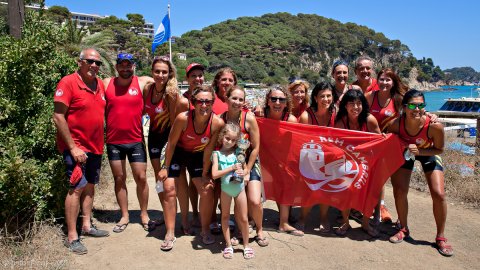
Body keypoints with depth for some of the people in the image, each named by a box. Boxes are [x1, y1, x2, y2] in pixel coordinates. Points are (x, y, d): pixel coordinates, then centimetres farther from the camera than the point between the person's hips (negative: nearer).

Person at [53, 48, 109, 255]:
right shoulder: (68, 82, -12)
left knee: (90, 186, 14)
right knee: (77, 188, -8)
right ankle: (71, 237, 1)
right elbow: (58, 116, -16)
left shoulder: (100, 84, 8)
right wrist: (73, 147, -19)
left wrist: (101, 143, 13)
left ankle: (87, 226, 27)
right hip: (76, 147, -7)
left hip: (95, 146, 7)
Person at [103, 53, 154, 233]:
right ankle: (124, 216, 24)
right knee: (119, 179, 10)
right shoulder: (106, 83, 2)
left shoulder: (143, 82, -1)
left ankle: (144, 215, 21)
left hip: (135, 140, -1)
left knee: (141, 178, 3)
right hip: (113, 141, 2)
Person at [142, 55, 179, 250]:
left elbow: (174, 122, -16)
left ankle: (170, 232, -4)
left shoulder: (171, 93, -19)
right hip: (154, 135, 6)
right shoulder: (148, 88, -3)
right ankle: (167, 216, 36)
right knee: (159, 181, 17)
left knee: (169, 186, -12)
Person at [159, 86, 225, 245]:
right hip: (177, 153, -1)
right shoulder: (183, 118, -30)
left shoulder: (217, 123, -25)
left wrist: (205, 174, -8)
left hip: (198, 156, 2)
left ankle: (205, 230, 15)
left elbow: (209, 150, -15)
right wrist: (165, 167, -11)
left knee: (207, 191, -5)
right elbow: (171, 144, -17)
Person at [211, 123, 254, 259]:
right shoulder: (217, 153, -8)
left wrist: (244, 174, -14)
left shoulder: (238, 152, -2)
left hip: (240, 187, 1)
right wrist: (232, 168, -19)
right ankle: (228, 245, 29)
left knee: (244, 218, 6)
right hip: (226, 188, -1)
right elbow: (214, 174, -16)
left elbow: (245, 167, 9)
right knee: (225, 216, 13)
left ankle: (246, 245, 25)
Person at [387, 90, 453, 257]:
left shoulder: (434, 126, -37)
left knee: (439, 194, -10)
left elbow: (439, 150, -19)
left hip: (428, 153, -1)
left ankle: (440, 237, 11)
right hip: (405, 153, 1)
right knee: (399, 192, -4)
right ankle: (403, 229, 21)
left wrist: (418, 151, -33)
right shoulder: (396, 124, -33)